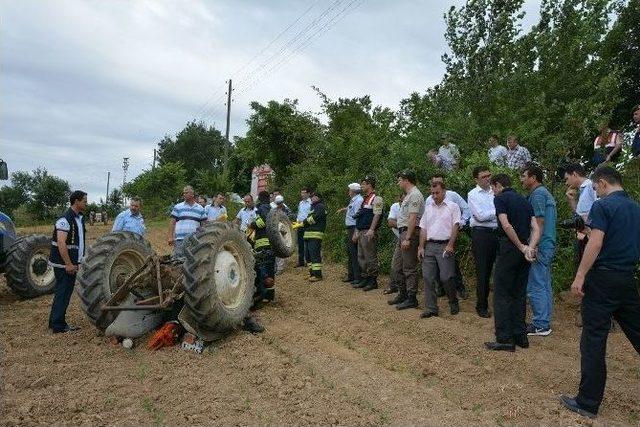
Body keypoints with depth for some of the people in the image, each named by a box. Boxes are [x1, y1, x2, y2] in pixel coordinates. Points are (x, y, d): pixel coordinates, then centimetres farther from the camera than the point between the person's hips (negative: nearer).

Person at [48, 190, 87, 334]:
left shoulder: (79, 219, 11)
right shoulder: (65, 219, -18)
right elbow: (61, 244, -25)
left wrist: (75, 262, 18)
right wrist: (68, 264, -25)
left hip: (72, 263, 9)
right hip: (63, 264, -9)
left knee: (66, 292, 15)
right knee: (63, 293, -3)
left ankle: (55, 321, 27)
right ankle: (58, 326, 6)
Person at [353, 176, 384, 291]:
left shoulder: (376, 199, -8)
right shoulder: (364, 199, 20)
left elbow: (377, 215, -18)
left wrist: (371, 230, -26)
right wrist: (356, 232, 20)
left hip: (369, 233, -10)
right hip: (361, 232, 10)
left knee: (370, 257, -5)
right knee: (361, 257, 13)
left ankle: (373, 281, 2)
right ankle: (364, 279, 21)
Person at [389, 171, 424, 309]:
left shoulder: (414, 195, -13)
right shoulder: (409, 195, 20)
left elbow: (413, 219, -21)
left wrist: (407, 238, -24)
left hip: (410, 233, -10)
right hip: (404, 233, 11)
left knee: (409, 269, -4)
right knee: (397, 267, 15)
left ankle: (412, 299, 5)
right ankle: (402, 294, 25)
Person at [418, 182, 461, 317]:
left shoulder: (452, 206, 4)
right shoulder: (428, 207, 17)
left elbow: (455, 226, -4)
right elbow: (423, 228, 14)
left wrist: (450, 245, -14)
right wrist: (421, 247, 6)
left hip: (445, 245, -4)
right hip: (430, 245, 5)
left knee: (446, 278, -7)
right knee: (428, 278, 0)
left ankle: (454, 303, 17)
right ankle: (431, 308, 7)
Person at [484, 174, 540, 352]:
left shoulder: (500, 198, -4)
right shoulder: (524, 201, 17)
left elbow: (507, 226, -18)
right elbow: (536, 229, 6)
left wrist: (521, 247, -9)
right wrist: (529, 248, -7)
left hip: (509, 249, -7)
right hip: (524, 251, 7)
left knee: (502, 294, -2)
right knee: (519, 294, 14)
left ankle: (505, 339, -2)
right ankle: (520, 336, 19)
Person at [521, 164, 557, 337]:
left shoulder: (538, 194, -11)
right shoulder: (546, 193, 19)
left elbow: (539, 221, -19)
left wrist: (532, 245, -22)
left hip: (540, 246, -10)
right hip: (548, 245, 10)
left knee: (535, 286, -6)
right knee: (545, 285, 13)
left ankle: (540, 325, -1)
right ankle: (545, 322, 20)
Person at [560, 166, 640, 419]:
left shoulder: (602, 206, -9)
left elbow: (595, 243, -19)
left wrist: (580, 276, -17)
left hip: (603, 278, -7)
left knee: (594, 340, -2)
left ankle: (588, 402, 4)